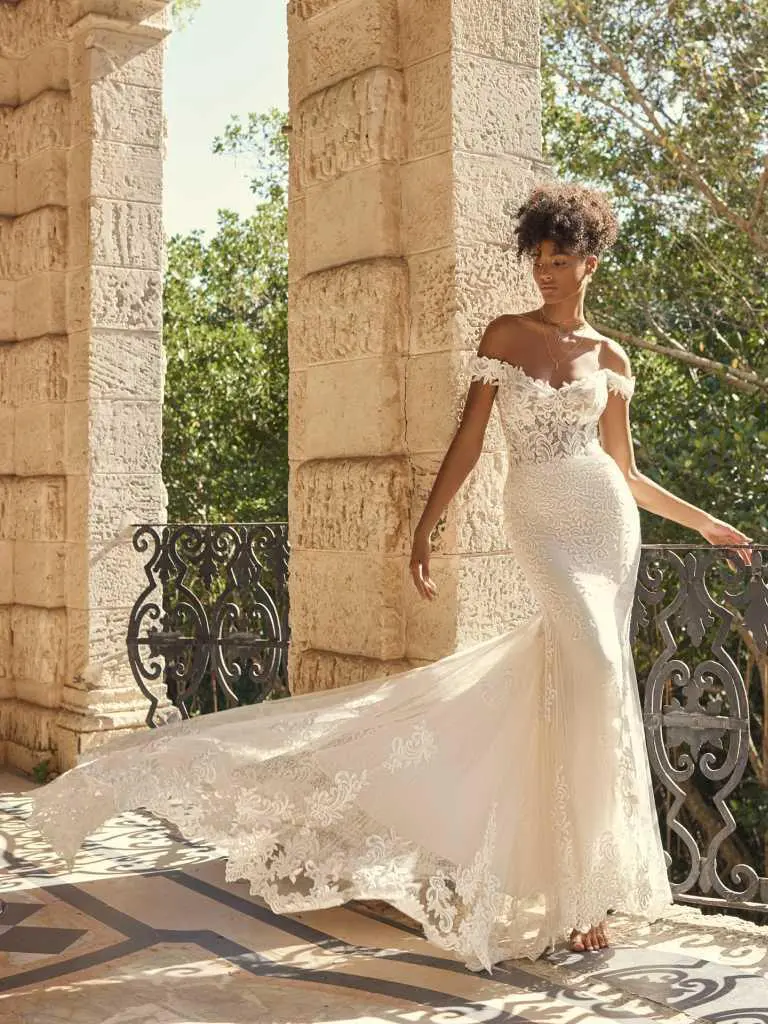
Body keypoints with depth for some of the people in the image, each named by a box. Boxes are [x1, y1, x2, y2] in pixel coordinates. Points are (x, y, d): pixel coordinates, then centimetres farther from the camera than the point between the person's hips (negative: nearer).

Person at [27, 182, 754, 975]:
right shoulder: (504, 334, 6)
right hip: (539, 524, -2)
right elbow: (467, 442, 1)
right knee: (591, 666, -20)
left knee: (576, 684, -2)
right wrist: (424, 531, -7)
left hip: (607, 521, 2)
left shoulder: (609, 357, 11)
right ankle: (582, 886, -8)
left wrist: (704, 522, 17)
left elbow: (624, 470, 16)